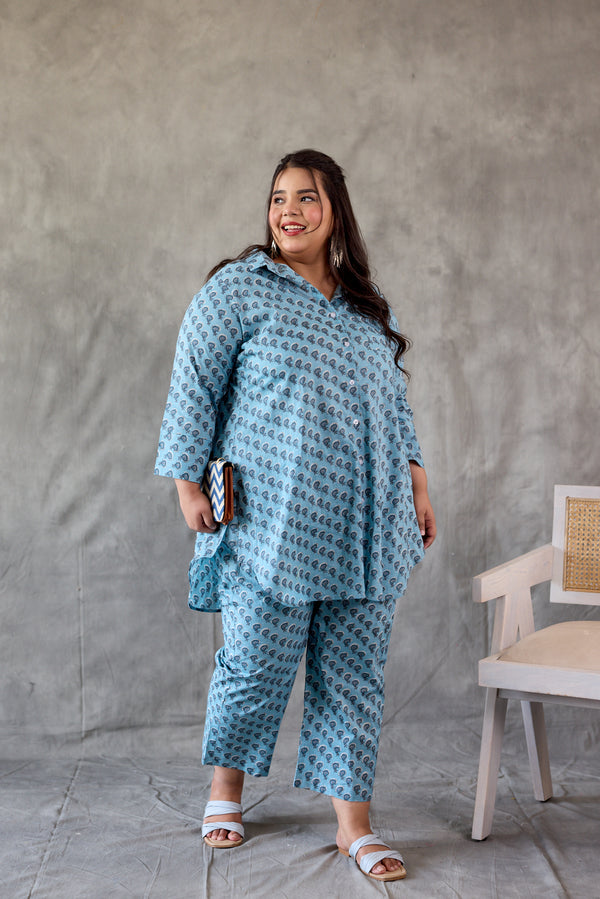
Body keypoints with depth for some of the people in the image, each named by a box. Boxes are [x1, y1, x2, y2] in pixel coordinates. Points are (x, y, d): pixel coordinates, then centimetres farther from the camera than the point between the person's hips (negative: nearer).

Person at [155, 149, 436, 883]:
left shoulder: (371, 306, 16)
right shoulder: (237, 288, 0)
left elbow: (395, 402, 22)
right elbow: (194, 384, -2)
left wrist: (416, 483, 15)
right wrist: (188, 483, -7)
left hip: (365, 532, 5)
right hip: (272, 525, -4)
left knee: (354, 673, 6)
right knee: (258, 664, 1)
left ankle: (353, 822, 15)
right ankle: (225, 784, 28)